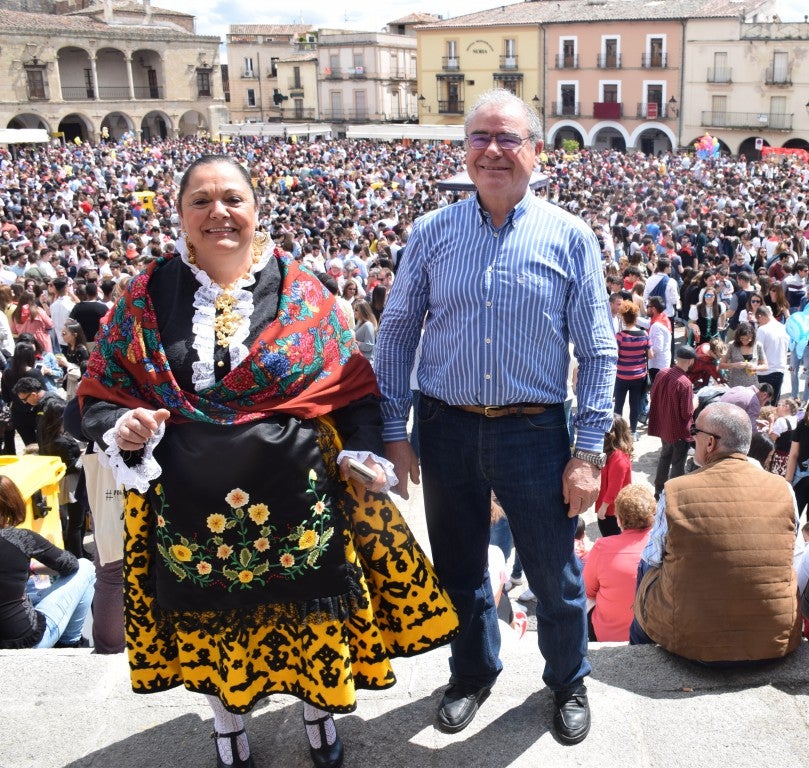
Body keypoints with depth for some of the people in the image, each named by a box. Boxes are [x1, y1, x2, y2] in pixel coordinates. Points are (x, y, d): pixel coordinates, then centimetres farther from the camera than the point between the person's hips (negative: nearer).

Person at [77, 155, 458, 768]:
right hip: (192, 506, 1)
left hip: (297, 498, 0)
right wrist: (122, 429, -17)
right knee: (211, 622, 15)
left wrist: (362, 452, -11)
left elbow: (354, 386, 2)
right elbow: (101, 393, 3)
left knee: (309, 611, 12)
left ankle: (319, 711, 42)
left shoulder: (301, 293, -1)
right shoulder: (150, 295, 0)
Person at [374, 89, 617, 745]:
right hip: (446, 428, 2)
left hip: (534, 431, -1)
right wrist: (394, 430, -1)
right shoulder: (431, 232, 2)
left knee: (556, 578, 12)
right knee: (458, 571, 18)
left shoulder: (570, 237, -2)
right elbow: (396, 334, 5)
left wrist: (590, 451, -7)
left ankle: (568, 683, 40)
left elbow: (599, 352, -2)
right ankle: (473, 673, 44)